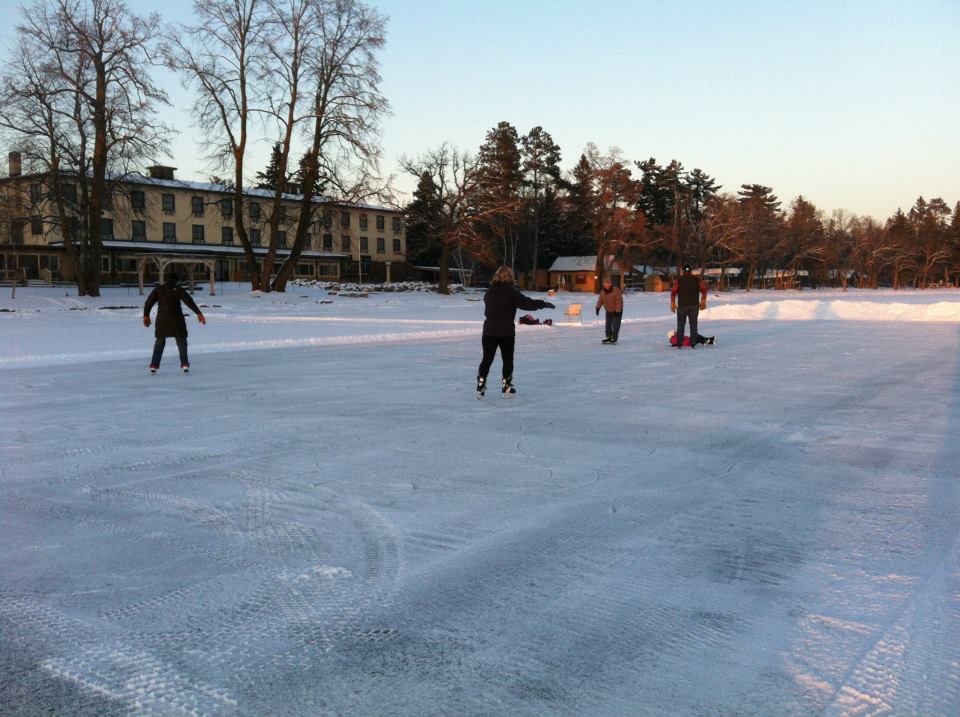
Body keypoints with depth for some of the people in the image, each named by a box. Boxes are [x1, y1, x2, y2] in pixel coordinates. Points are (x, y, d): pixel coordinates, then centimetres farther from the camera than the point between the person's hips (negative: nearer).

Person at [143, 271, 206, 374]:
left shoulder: (158, 289, 7)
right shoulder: (178, 289, 0)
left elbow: (148, 302, 6)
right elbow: (189, 301, -9)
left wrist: (146, 316, 19)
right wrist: (198, 313, -11)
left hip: (162, 320, 2)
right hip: (176, 319, -2)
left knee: (159, 343, 16)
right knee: (182, 342, 9)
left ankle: (154, 365, 8)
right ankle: (184, 364, -6)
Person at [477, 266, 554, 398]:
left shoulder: (490, 291, 6)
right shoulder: (512, 292, -10)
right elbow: (526, 303, -14)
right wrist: (543, 304, -5)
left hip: (489, 330, 4)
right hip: (506, 331, -4)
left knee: (487, 359, 7)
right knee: (507, 359, 10)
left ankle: (480, 386, 0)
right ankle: (507, 388, 14)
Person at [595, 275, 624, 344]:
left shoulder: (616, 291, -25)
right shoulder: (603, 291, -4)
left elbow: (619, 302, -26)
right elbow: (600, 300, 7)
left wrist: (617, 311, -28)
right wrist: (598, 307, 0)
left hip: (617, 310, -7)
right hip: (608, 311, 7)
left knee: (615, 325, -10)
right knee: (608, 324, 12)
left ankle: (614, 339, -8)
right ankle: (608, 337, 22)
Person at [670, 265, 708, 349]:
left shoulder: (679, 279, 2)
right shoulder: (696, 279, 6)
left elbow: (673, 291, -8)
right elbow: (704, 289, -4)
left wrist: (672, 303, -5)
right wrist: (703, 301, 2)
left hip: (682, 305, -1)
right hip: (694, 305, 1)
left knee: (681, 324, 8)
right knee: (693, 324, 7)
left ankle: (679, 344, 3)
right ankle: (693, 344, 2)